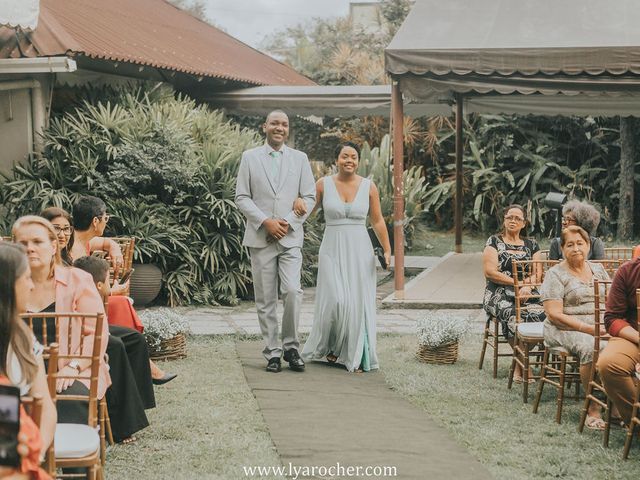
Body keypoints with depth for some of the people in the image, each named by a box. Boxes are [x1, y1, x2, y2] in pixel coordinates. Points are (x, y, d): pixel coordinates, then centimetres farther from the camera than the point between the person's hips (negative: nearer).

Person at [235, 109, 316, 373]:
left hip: (290, 237, 0)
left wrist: (288, 222, -7)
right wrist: (265, 221, -10)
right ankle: (272, 352, 9)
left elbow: (309, 197, 7)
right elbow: (241, 197, 3)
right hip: (260, 238, 0)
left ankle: (291, 346, 2)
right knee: (265, 299, 2)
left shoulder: (300, 158, 10)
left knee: (292, 291, -14)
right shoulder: (250, 157, 7)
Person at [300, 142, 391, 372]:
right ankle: (330, 346, 15)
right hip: (332, 250, -1)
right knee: (335, 300, -11)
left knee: (358, 303, 1)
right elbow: (307, 209, 8)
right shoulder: (323, 184, 1)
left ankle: (356, 356, 11)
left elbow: (377, 221, 8)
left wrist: (387, 250, 2)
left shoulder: (369, 187, 3)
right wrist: (298, 203, -15)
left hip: (360, 251, 1)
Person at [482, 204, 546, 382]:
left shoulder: (531, 245, 19)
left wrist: (527, 286, -12)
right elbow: (490, 272, -2)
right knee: (512, 315, -37)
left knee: (542, 313, -31)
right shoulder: (494, 242, 9)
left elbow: (537, 273, 10)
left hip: (527, 294, 3)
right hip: (499, 295, -3)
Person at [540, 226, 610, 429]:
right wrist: (588, 328, -17)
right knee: (591, 347, -37)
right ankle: (592, 410, -26)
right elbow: (555, 315, -8)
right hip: (566, 330, -5)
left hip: (601, 328, 5)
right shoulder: (555, 274, 1)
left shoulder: (598, 270, 20)